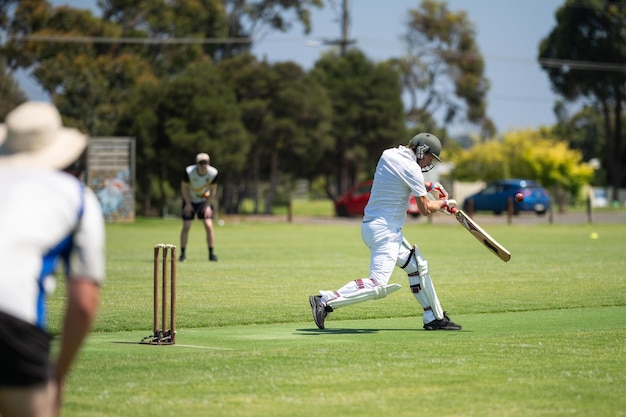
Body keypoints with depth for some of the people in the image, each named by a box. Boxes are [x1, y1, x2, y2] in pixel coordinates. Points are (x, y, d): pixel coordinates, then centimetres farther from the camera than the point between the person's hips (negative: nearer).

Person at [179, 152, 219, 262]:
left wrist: (207, 205, -8)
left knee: (209, 226, -10)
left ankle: (211, 253, 0)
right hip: (190, 200, -1)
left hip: (204, 200, 1)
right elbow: (184, 187, -10)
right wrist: (188, 203, -10)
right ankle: (183, 254, 3)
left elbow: (213, 190, -5)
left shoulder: (213, 173, -20)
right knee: (186, 227, -7)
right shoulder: (189, 171, -25)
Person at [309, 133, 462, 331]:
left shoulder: (387, 155, 10)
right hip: (384, 231, -11)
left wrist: (428, 186, 22)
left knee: (417, 266, 19)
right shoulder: (412, 169, -14)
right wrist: (444, 203, 11)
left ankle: (434, 318, 23)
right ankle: (326, 301, -20)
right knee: (377, 285, -17)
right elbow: (425, 209, -8)